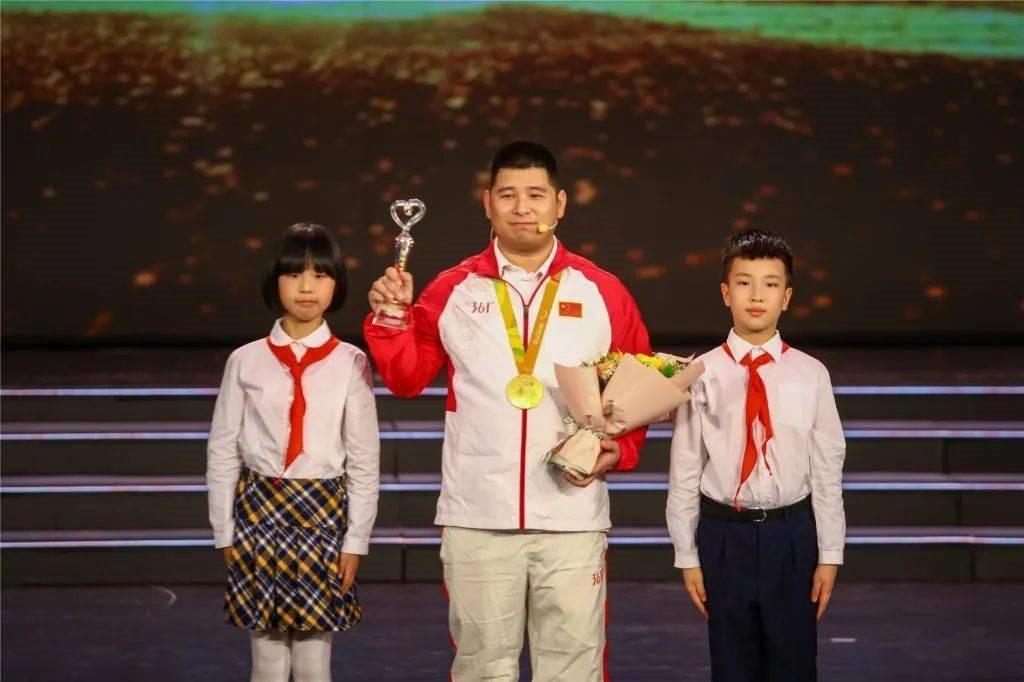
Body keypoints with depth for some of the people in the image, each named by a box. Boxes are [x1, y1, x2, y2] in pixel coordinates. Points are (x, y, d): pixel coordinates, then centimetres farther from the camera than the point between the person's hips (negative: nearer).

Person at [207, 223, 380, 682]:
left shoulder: (350, 363, -1)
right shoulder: (246, 361, 1)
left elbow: (364, 460, 1)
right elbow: (222, 454, 5)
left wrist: (356, 540, -1)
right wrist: (225, 534, 3)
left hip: (324, 517, -1)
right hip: (260, 511, 1)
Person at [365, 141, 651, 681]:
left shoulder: (602, 293, 5)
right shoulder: (453, 290, 6)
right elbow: (407, 378, 13)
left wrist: (620, 449, -4)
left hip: (572, 516, 0)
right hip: (478, 517, 0)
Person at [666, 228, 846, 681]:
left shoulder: (810, 375, -2)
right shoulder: (702, 374, -4)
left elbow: (827, 470, 1)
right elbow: (684, 470, 0)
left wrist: (829, 555, 1)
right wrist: (688, 556, 0)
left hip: (792, 533, 0)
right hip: (724, 534, 0)